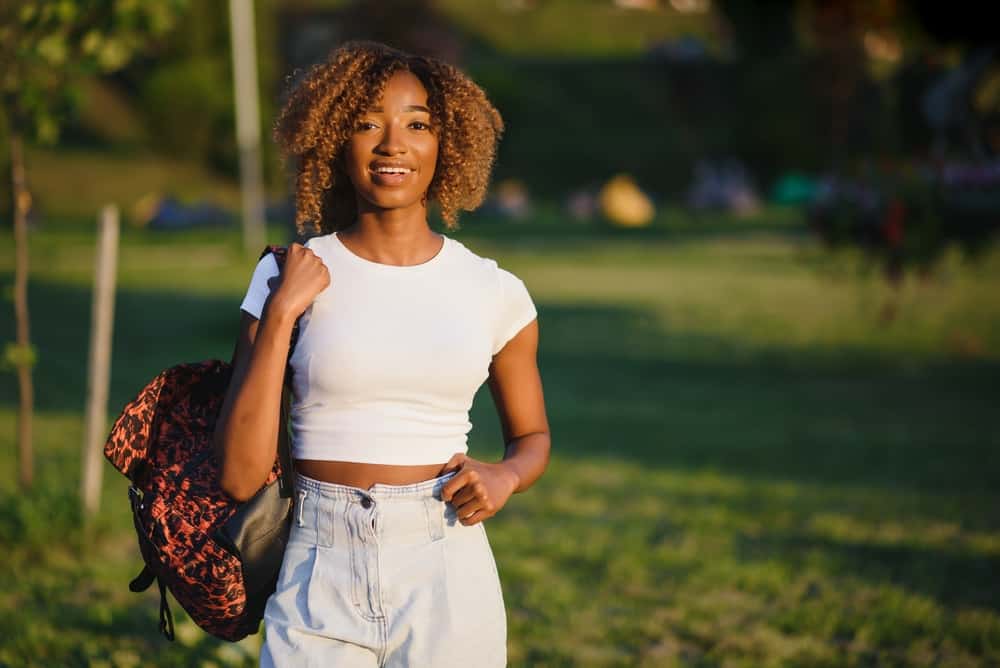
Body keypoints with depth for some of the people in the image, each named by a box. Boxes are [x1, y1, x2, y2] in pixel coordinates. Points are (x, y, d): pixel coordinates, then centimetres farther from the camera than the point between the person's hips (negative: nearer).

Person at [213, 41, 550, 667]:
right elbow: (241, 474, -8)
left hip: (449, 584, 1)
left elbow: (531, 436, 16)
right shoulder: (287, 277, -2)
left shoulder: (494, 292, 1)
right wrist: (280, 315, -13)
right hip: (321, 579, -1)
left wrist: (503, 477, -6)